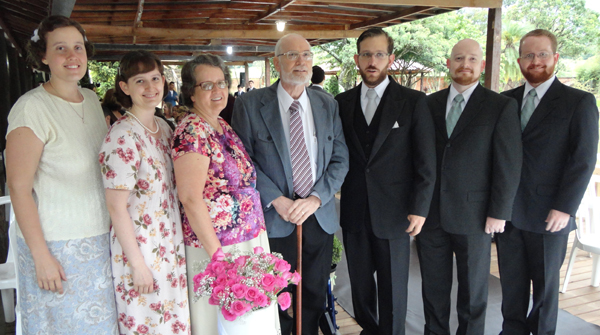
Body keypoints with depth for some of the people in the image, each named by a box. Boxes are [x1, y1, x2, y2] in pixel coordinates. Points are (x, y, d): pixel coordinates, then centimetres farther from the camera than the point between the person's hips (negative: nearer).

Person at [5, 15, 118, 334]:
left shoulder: (92, 99, 7)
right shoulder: (31, 108, -14)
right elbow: (19, 187, -14)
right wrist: (40, 256, -16)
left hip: (101, 236, 6)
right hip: (56, 244, -6)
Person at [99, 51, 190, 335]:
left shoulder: (164, 127, 4)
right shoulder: (122, 137, -19)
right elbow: (116, 207, -18)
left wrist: (176, 244, 10)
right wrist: (137, 265, -16)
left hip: (170, 246, 7)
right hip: (140, 249, -7)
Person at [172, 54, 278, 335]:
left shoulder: (223, 126, 8)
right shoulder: (192, 132, -18)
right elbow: (190, 198, -22)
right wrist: (217, 254, -20)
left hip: (249, 237, 8)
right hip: (219, 243, -8)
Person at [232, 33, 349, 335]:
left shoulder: (328, 105, 6)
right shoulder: (249, 105, -4)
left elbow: (340, 160, 3)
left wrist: (316, 199, -11)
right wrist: (276, 200, -15)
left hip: (320, 216, 3)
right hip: (274, 219, -3)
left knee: (315, 295, 16)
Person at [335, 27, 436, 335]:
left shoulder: (413, 101, -4)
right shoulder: (342, 102, 5)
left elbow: (425, 162, -5)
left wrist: (419, 209, -8)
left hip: (393, 213, -3)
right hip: (354, 212, 3)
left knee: (393, 286, 10)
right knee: (360, 281, 16)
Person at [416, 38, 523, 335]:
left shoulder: (501, 107, -4)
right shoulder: (429, 104, 6)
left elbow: (508, 165, -6)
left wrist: (499, 213, -9)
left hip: (473, 216, -3)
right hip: (430, 212, 3)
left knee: (473, 288, 14)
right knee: (433, 285, 15)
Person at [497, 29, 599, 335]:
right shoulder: (506, 101, 7)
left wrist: (565, 208, -13)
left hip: (548, 215, -3)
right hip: (506, 209, 3)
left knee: (545, 283, 13)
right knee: (511, 281, 13)